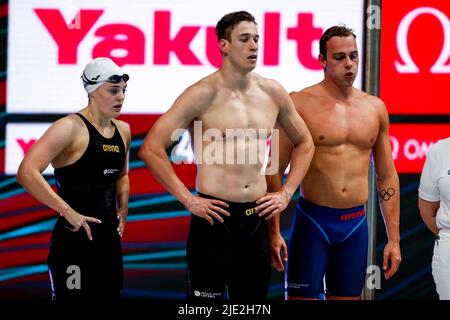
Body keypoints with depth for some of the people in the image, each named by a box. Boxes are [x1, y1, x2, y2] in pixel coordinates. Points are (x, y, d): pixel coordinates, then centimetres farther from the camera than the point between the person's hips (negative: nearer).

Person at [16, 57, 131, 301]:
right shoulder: (70, 128, -13)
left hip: (109, 238, 8)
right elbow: (27, 173, -24)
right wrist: (68, 212, -23)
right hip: (74, 238, -8)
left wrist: (123, 209, 14)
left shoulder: (122, 130, 11)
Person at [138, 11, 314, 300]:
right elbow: (151, 149, -12)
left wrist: (286, 194, 11)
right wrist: (188, 200, -14)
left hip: (257, 217, 5)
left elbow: (305, 144, 23)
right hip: (215, 215, -5)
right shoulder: (203, 94, -9)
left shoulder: (273, 93, 7)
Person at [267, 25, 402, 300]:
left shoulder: (375, 108, 9)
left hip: (356, 224, 4)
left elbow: (387, 177, 14)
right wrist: (273, 231, -10)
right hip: (312, 222, -4)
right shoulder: (300, 104, -4)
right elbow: (275, 171, -4)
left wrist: (394, 239, 10)